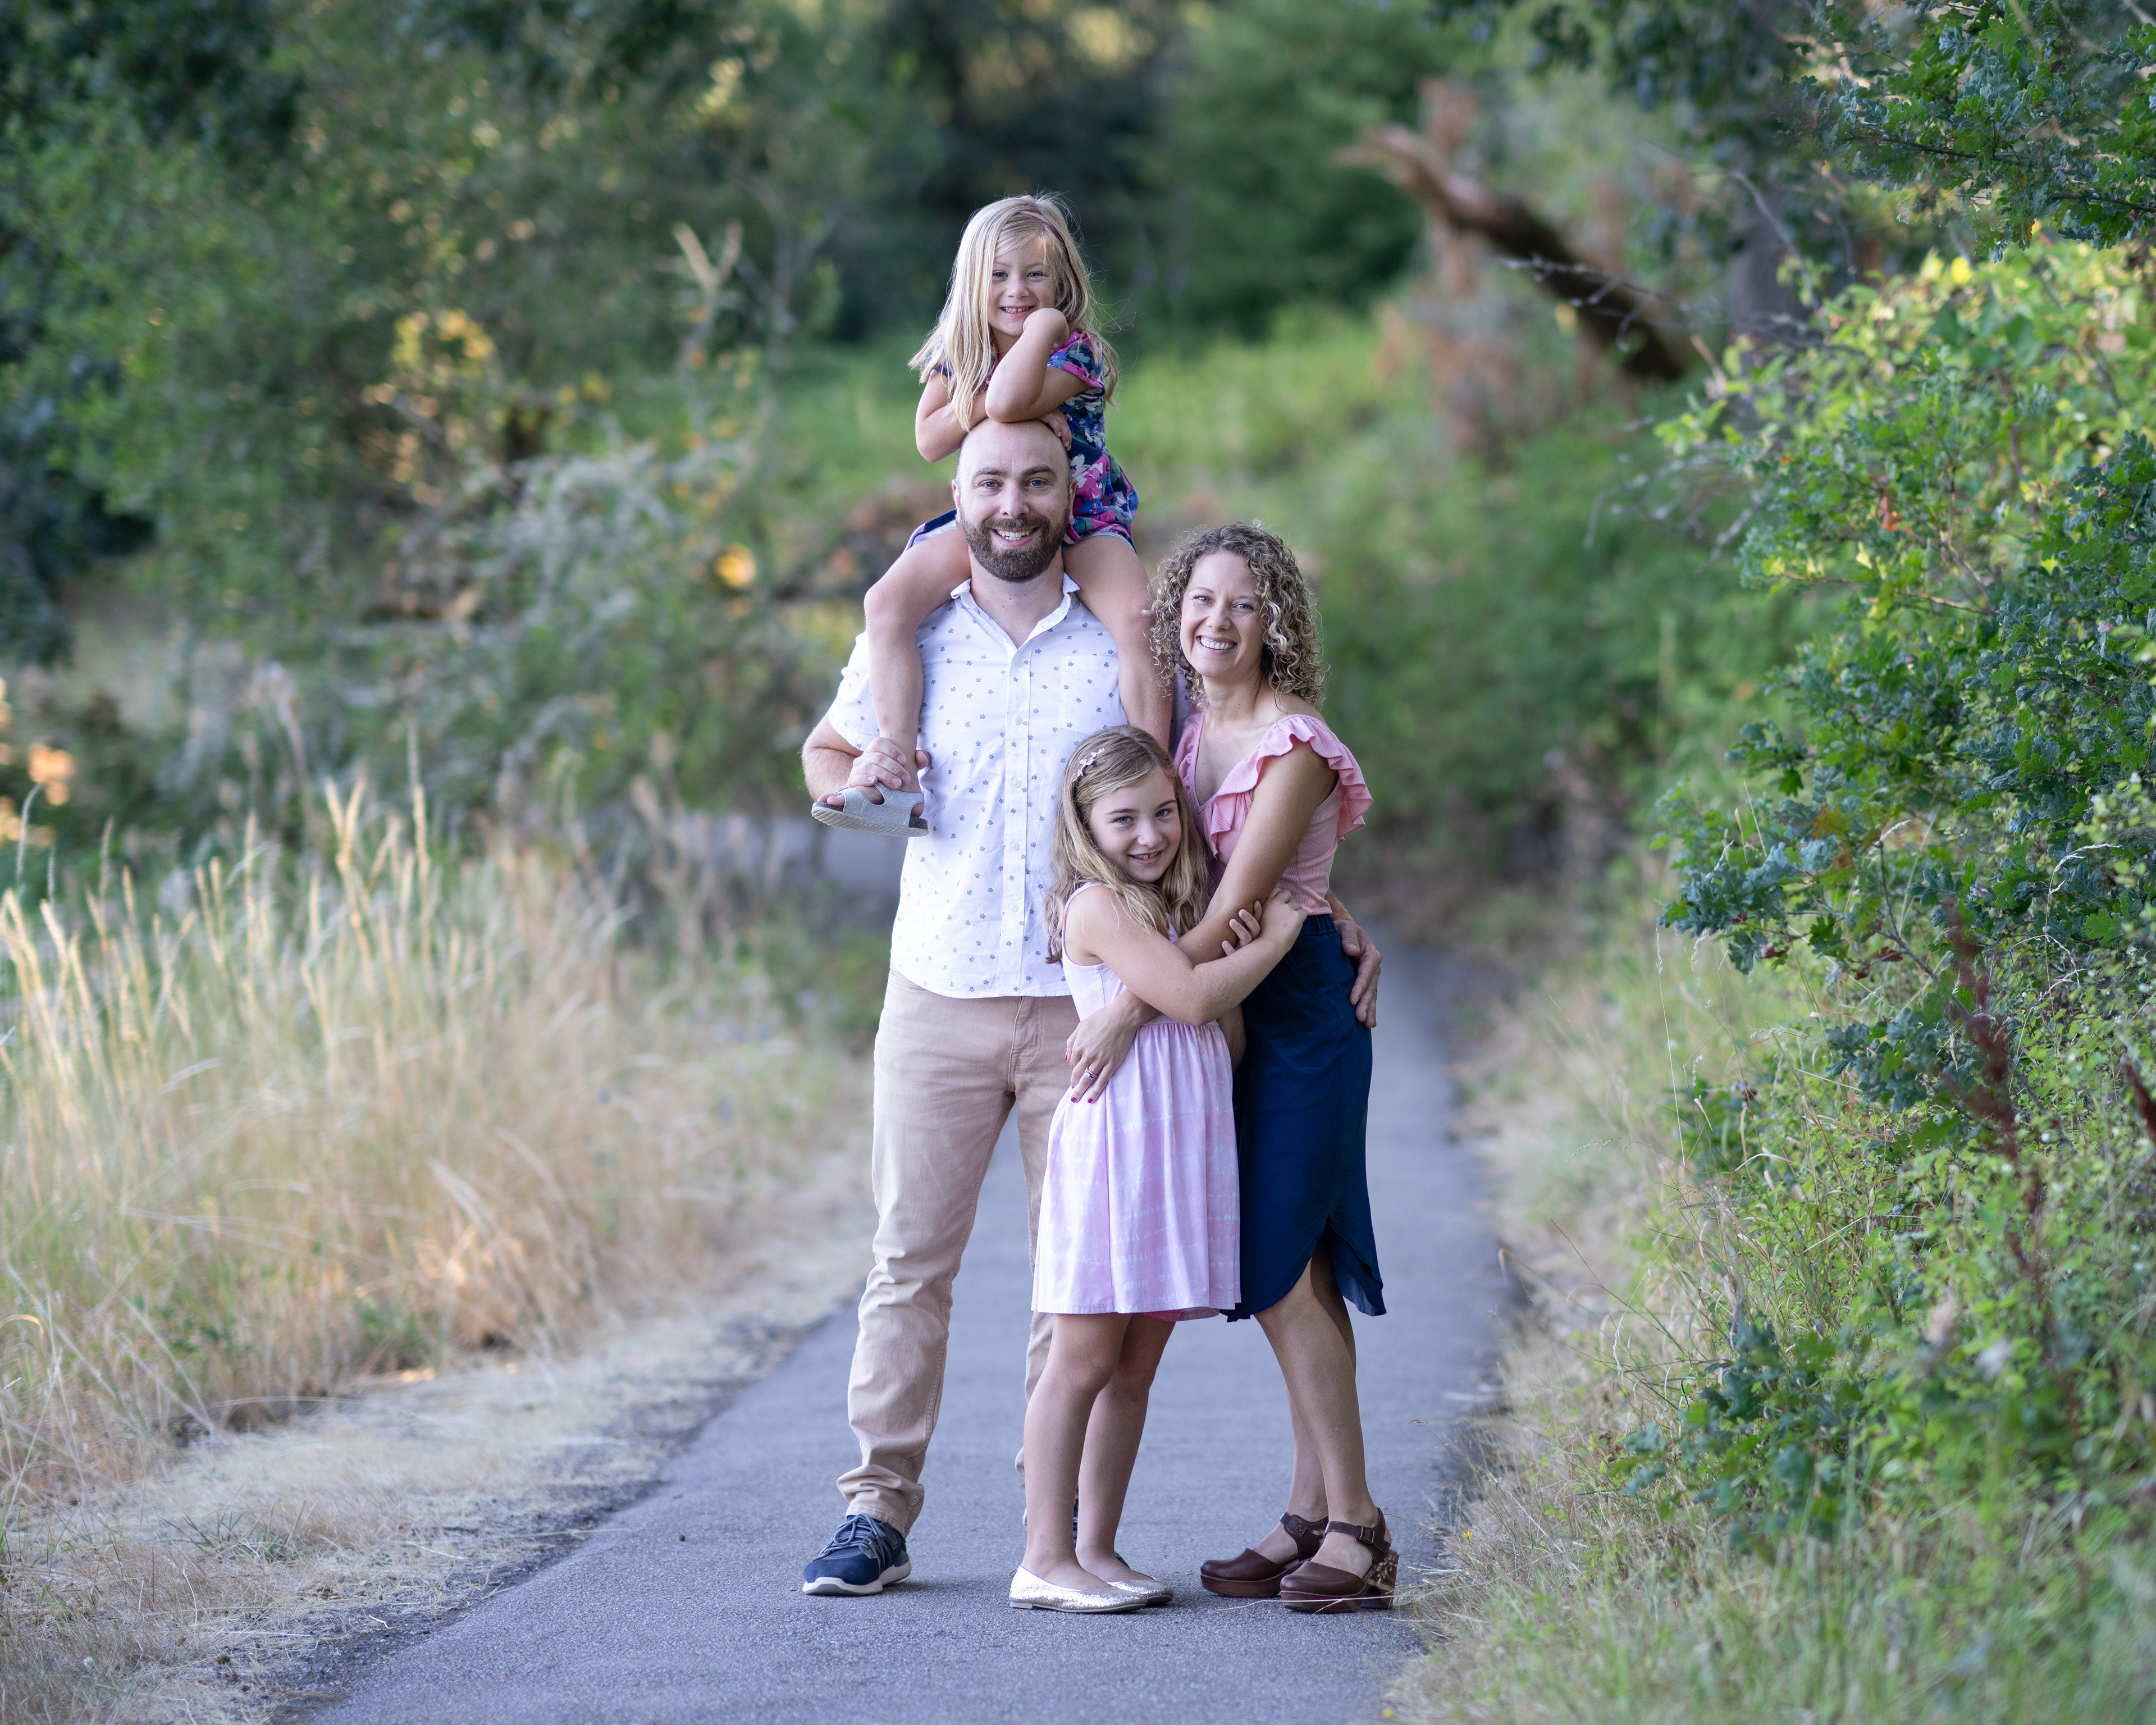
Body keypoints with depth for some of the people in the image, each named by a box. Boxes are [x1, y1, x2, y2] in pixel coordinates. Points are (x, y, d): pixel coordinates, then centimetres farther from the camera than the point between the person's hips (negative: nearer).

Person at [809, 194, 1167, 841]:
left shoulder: (1076, 350, -13)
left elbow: (1006, 404, -31)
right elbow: (930, 441, -10)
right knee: (888, 602, -21)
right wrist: (988, 401, -21)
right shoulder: (957, 356, 3)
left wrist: (1044, 323, -23)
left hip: (1083, 517, -3)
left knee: (1136, 622, -32)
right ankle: (900, 783, -26)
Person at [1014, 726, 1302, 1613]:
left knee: (1136, 1366, 9)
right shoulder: (1096, 907, -10)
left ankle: (1097, 1550, 14)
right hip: (1117, 1139, -8)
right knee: (1085, 1359, -6)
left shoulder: (1179, 906, 18)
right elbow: (1192, 997, -18)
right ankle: (1045, 1559, -4)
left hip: (1183, 1143, 8)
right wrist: (1273, 939, -8)